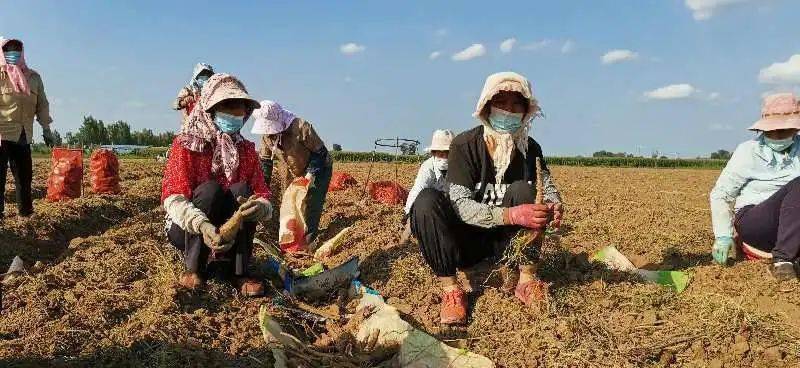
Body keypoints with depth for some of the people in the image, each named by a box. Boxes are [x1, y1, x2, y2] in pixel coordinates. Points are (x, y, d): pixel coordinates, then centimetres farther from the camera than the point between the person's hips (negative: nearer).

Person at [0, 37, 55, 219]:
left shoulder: (33, 77, 14)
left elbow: (42, 104, 17)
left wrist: (46, 128, 13)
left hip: (24, 135, 5)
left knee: (25, 174, 11)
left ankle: (25, 210, 21)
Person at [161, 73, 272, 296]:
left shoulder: (247, 150, 1)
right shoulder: (186, 144, -10)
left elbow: (263, 196, -9)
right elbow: (172, 198, -22)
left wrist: (260, 207, -36)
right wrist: (202, 225, -42)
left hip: (232, 233, 3)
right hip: (186, 230, -3)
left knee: (242, 190, -24)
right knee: (210, 189, -29)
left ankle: (240, 273, -25)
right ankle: (193, 269, -22)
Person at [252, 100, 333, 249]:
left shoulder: (301, 127, -33)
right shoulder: (266, 134, -13)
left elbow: (321, 152, -24)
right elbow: (265, 160, 0)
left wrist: (312, 173, -31)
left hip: (318, 169, -6)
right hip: (293, 174, 6)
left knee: (312, 204, -14)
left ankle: (308, 239, -6)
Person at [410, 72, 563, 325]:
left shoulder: (530, 149, -3)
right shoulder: (465, 145, -15)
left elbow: (549, 190, -3)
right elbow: (460, 205, -24)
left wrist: (554, 207, -30)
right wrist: (511, 215, -40)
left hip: (504, 241, 3)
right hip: (465, 241, -2)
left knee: (523, 190, -23)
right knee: (427, 199, -29)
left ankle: (526, 279, -22)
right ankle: (449, 288, -26)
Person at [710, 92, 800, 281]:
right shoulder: (748, 151, -1)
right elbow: (720, 195, 0)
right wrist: (723, 236, -8)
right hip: (752, 224, -3)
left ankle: (783, 259, -31)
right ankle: (783, 258, -32)